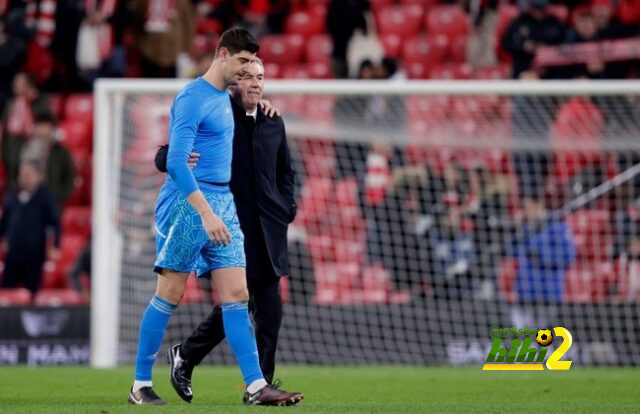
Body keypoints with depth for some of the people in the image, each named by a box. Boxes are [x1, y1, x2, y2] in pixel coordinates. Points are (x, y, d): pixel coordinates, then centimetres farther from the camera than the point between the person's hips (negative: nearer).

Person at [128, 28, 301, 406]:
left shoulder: (224, 96, 15)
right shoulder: (192, 99, -13)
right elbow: (176, 163, -21)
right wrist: (206, 214, -27)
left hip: (222, 203, 8)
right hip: (189, 204, -8)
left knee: (237, 296, 0)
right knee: (170, 296, -2)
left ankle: (256, 386, -5)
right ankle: (141, 385, 6)